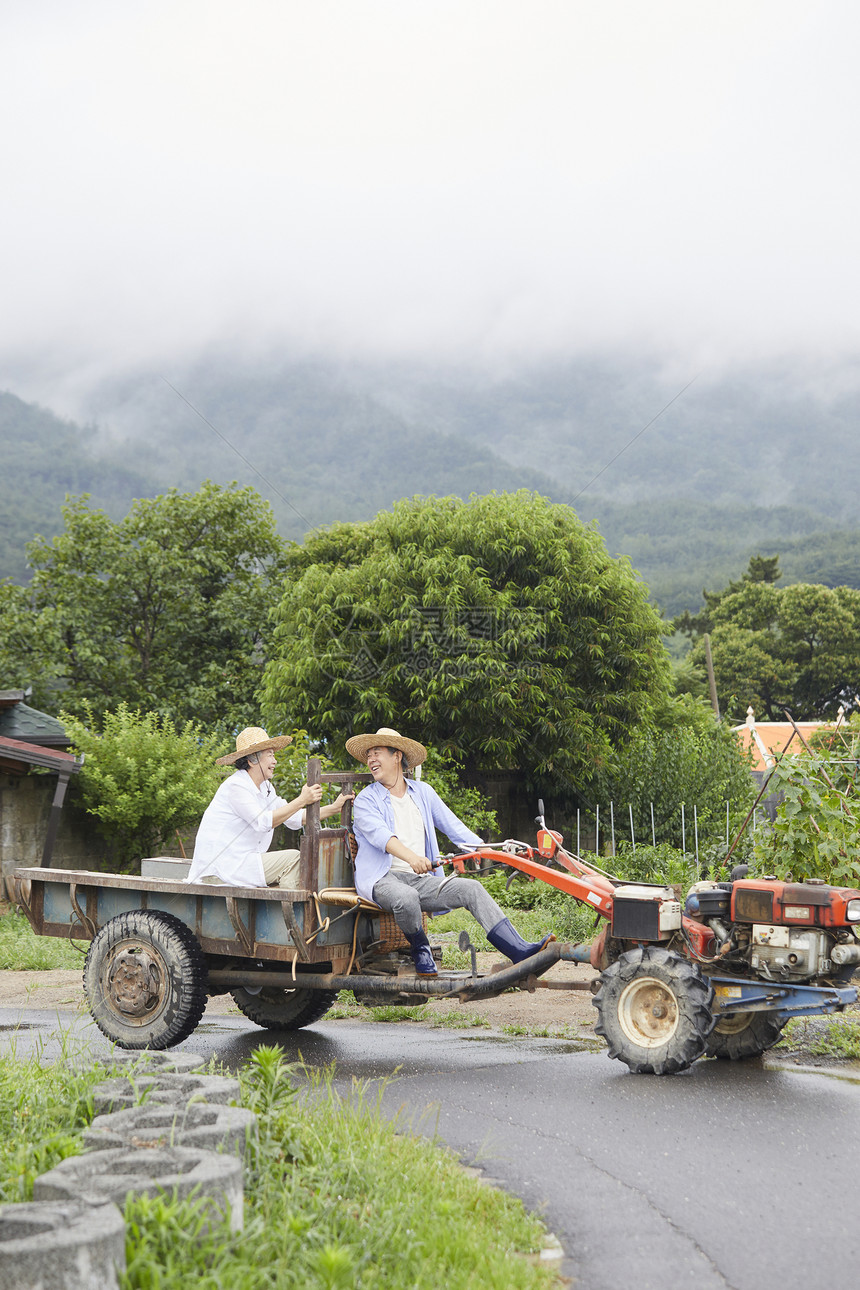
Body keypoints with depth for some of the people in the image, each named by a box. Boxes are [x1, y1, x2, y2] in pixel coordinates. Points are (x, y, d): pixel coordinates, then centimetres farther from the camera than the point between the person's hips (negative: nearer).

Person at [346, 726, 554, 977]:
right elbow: (379, 834, -17)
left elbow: (452, 825, 16)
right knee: (406, 898, -37)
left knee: (470, 888, -14)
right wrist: (410, 857, -37)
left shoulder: (423, 792, 18)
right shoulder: (366, 800, 2)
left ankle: (519, 950, -20)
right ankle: (419, 949, -7)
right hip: (382, 879, -5)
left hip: (420, 880, 5)